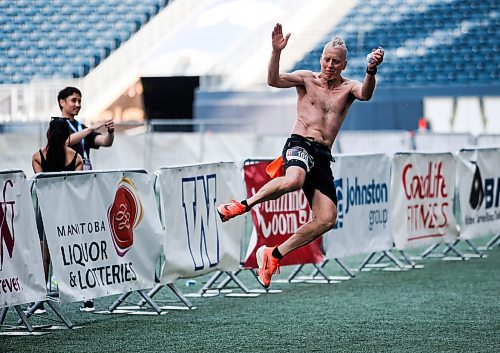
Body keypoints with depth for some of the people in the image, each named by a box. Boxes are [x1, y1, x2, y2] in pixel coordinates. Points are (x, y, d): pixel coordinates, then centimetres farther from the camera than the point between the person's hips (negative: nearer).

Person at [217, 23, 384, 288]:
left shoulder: (349, 87, 11)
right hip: (299, 144, -4)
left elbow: (365, 94, -13)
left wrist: (371, 71, -34)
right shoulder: (306, 79, 7)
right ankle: (243, 205, -20)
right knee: (294, 180, -40)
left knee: (327, 220, -7)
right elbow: (274, 80, -9)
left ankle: (274, 255, 5)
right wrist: (276, 52, -25)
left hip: (323, 156, 4)